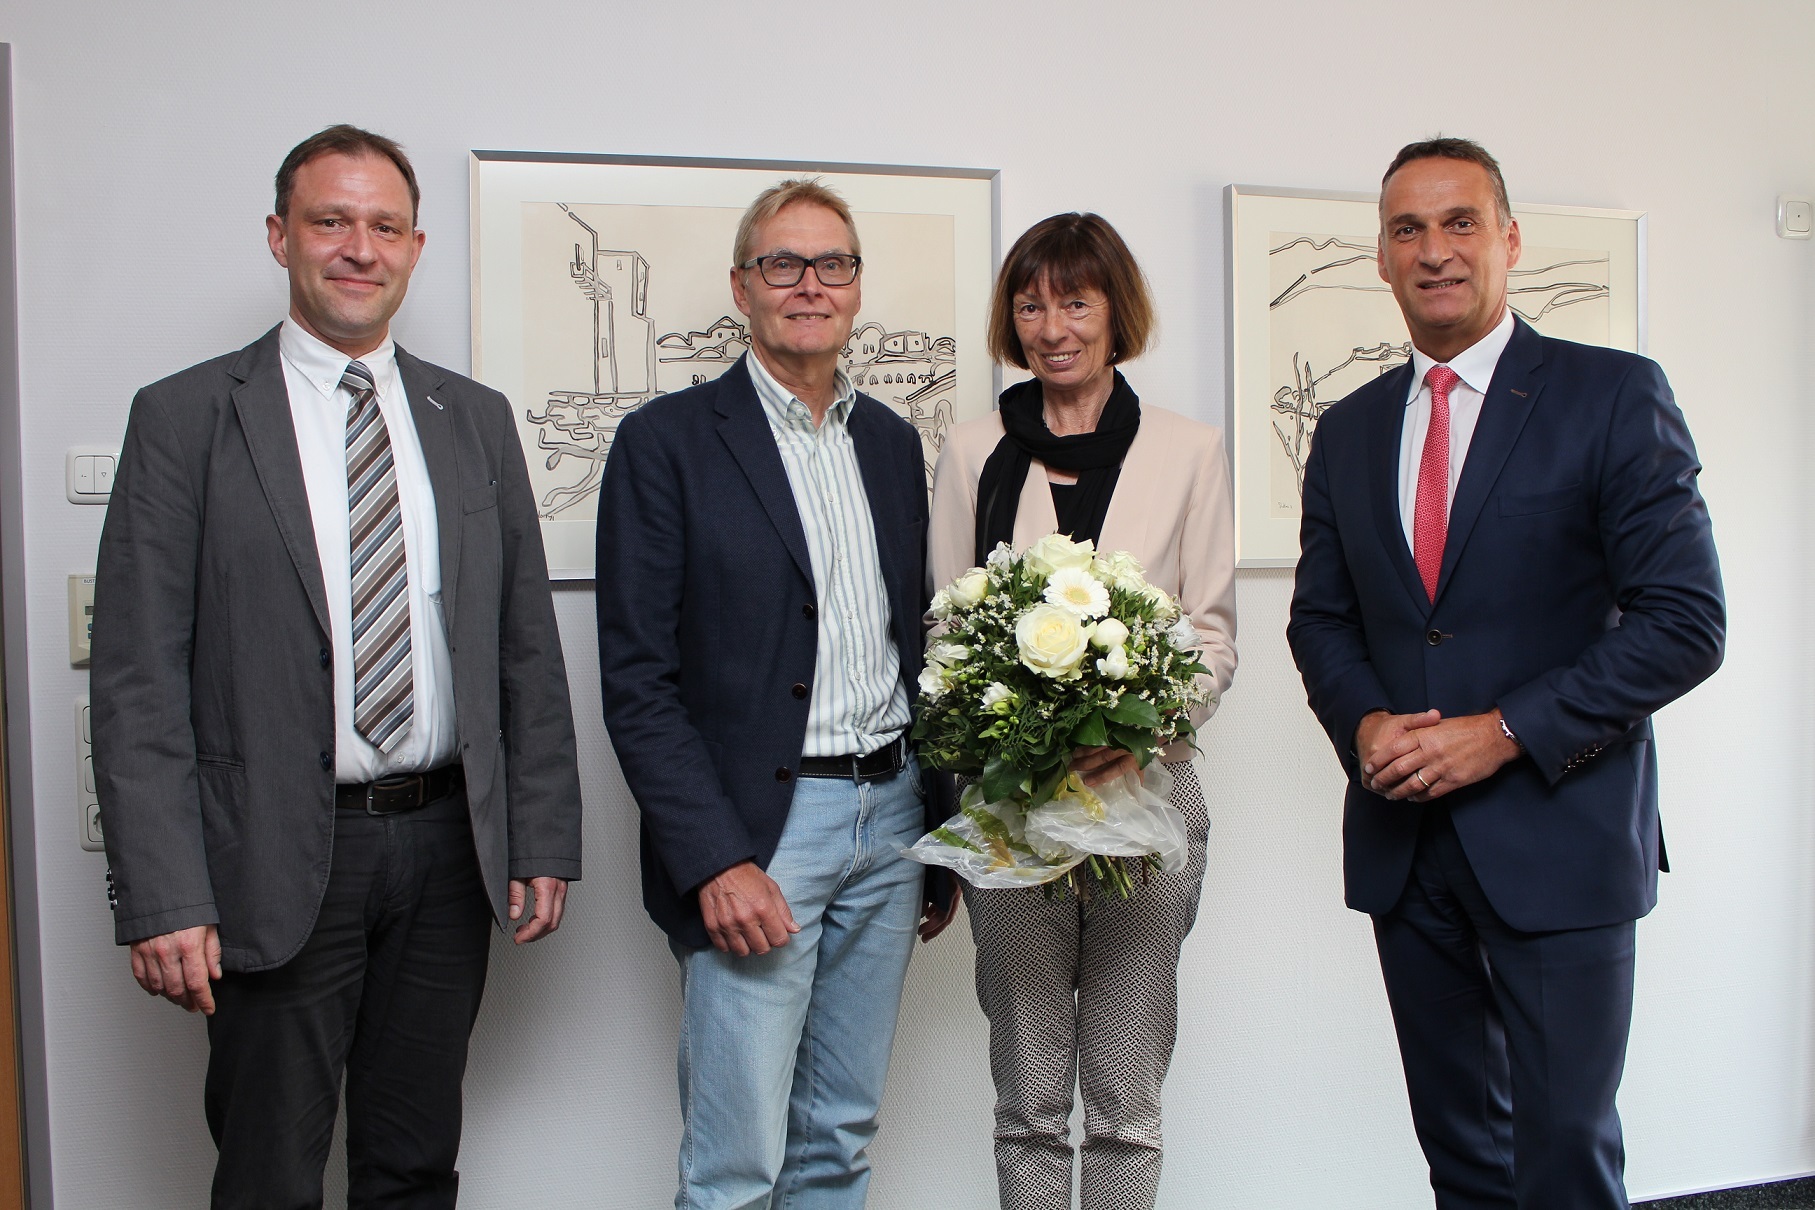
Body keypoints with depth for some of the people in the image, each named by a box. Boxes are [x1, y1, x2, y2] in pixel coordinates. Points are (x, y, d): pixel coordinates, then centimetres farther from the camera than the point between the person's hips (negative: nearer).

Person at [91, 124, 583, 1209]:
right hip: (278, 863, -3)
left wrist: (545, 839, 3)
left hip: (448, 846, 3)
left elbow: (528, 646, 8)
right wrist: (163, 899, -13)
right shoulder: (185, 418, -3)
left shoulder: (476, 419, 8)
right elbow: (138, 681, -7)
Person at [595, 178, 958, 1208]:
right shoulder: (667, 440, -5)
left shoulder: (894, 442, 12)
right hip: (755, 827, -5)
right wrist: (715, 862, -16)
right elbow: (637, 679, -9)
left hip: (888, 818, 6)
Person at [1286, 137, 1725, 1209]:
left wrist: (1504, 733, -17)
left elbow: (1685, 622, -10)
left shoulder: (1615, 396, -5)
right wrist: (1363, 722, -6)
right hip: (1401, 838, 5)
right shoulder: (1348, 430, 10)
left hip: (1559, 837, -4)